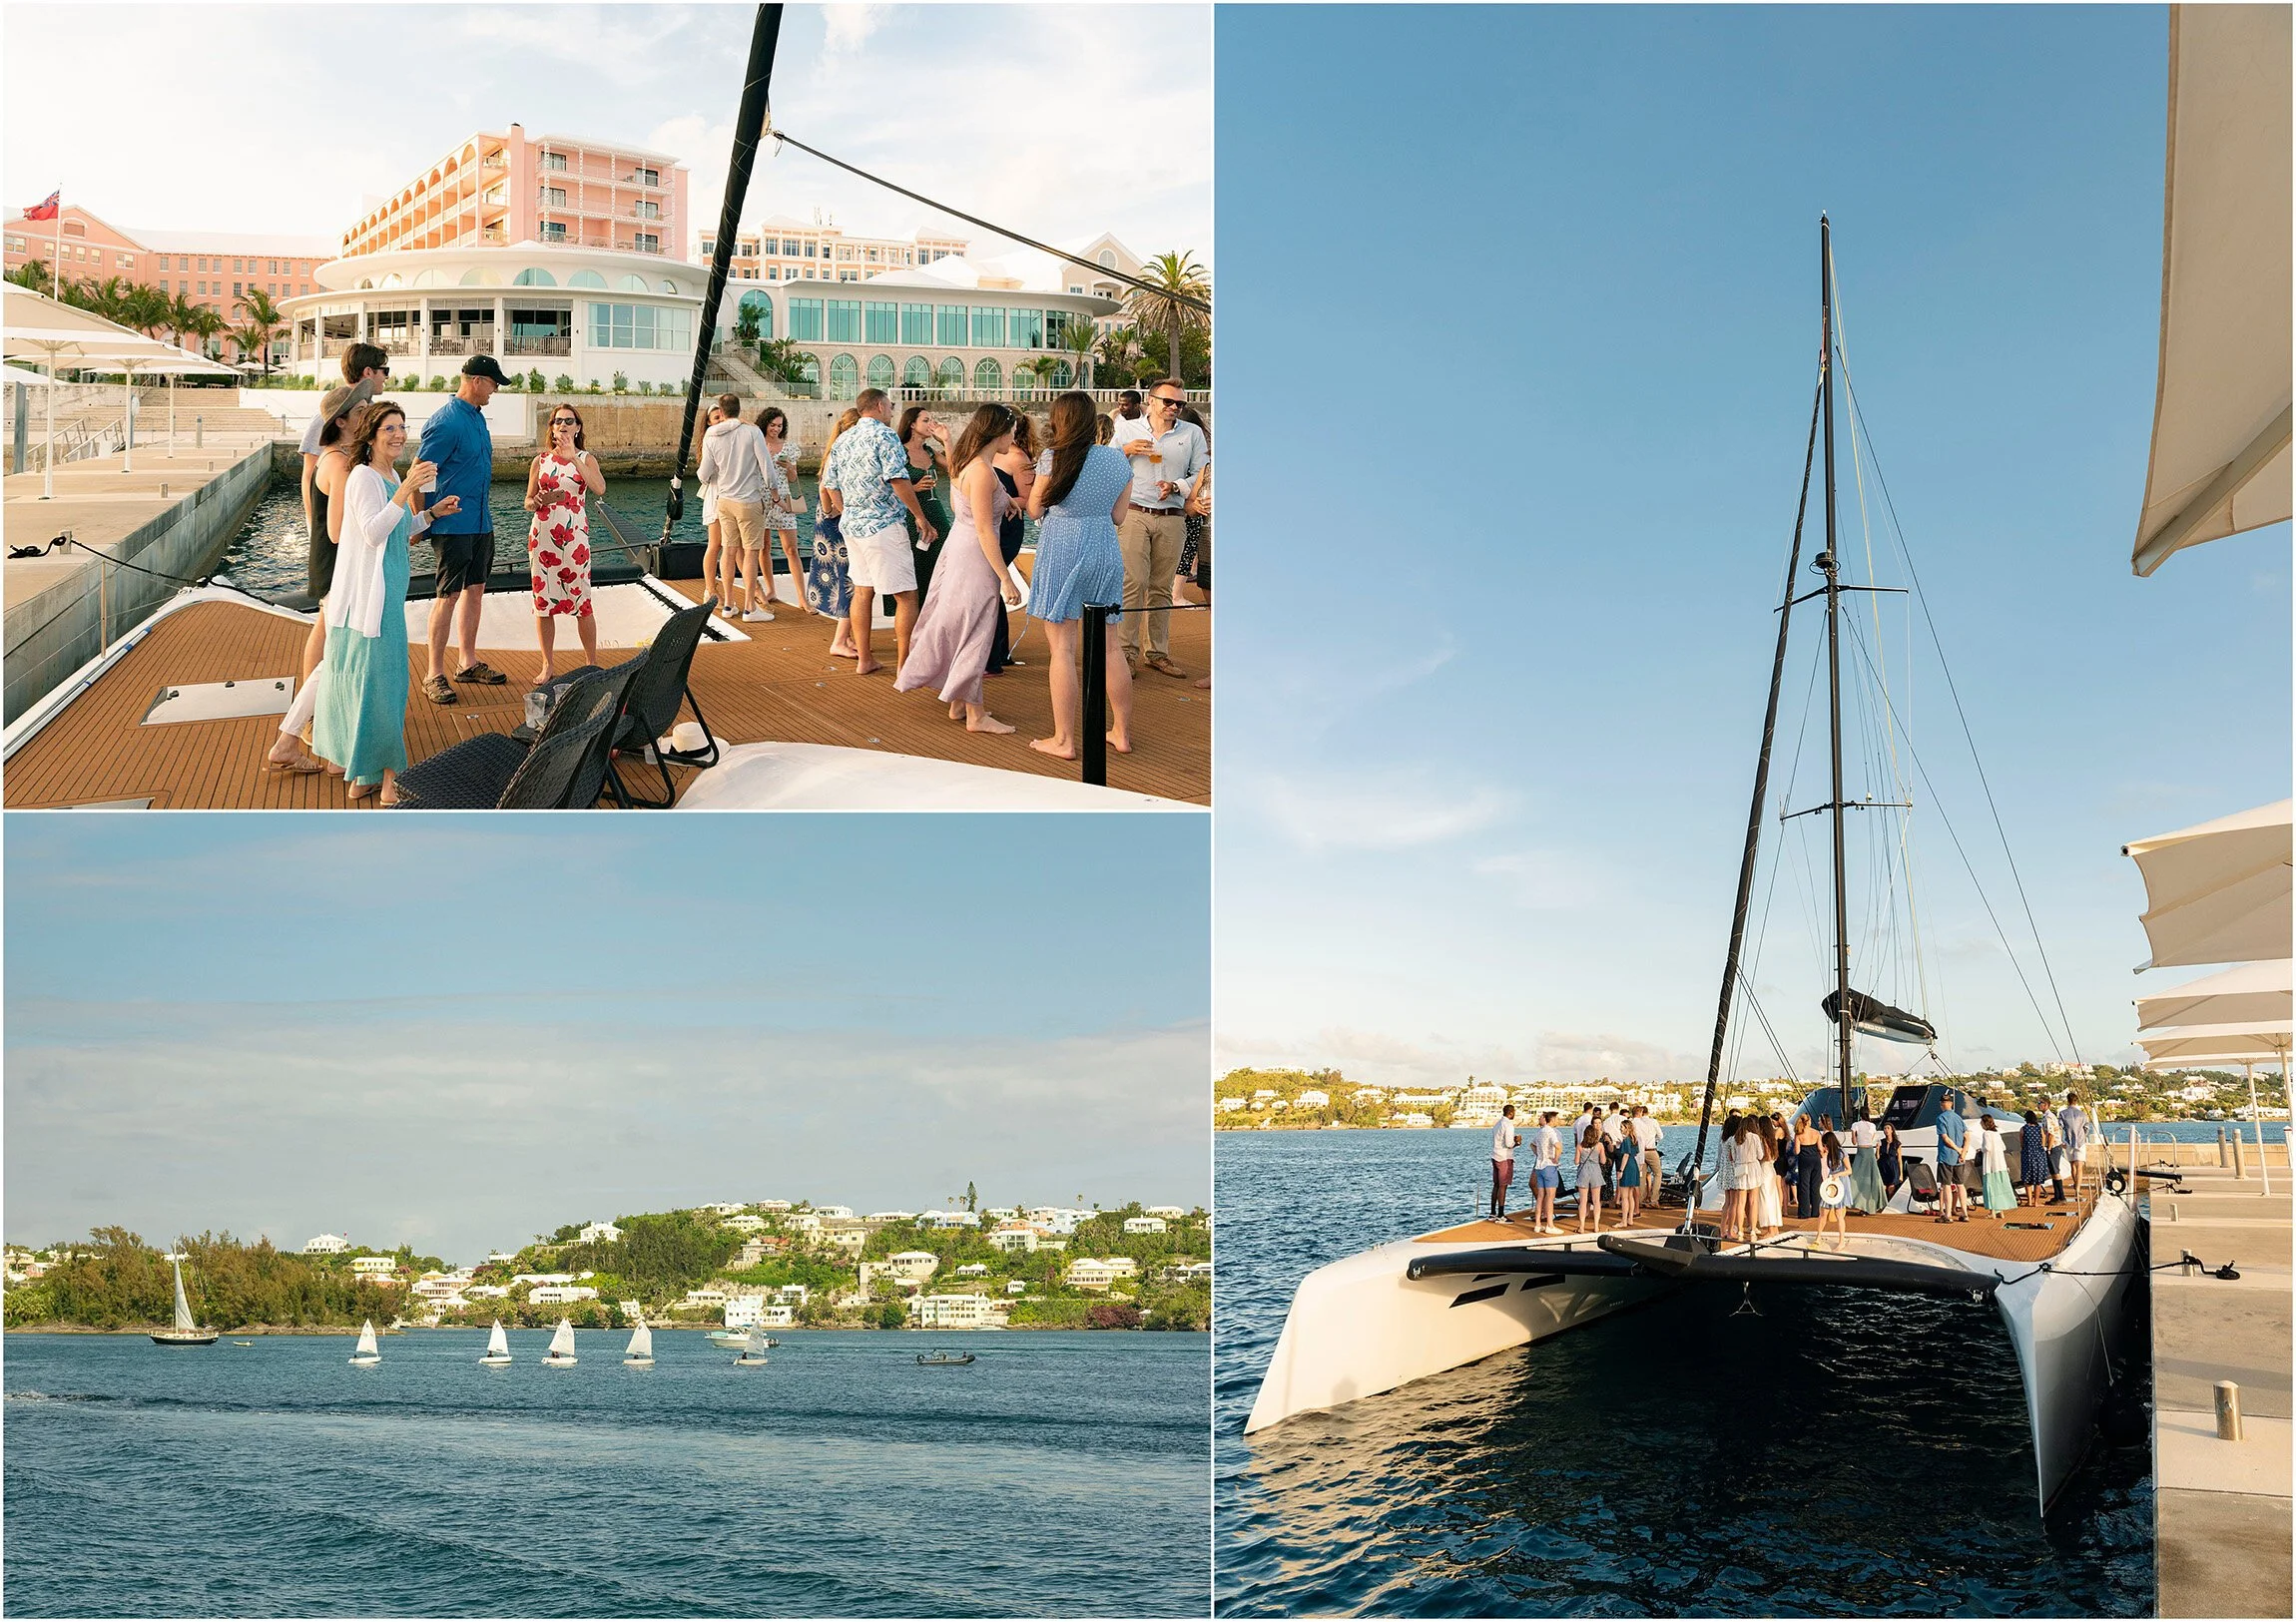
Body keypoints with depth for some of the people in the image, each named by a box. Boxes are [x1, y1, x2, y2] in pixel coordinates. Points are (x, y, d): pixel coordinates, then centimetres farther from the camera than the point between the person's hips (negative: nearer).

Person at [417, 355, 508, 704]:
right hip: (453, 523, -9)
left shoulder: (477, 416, 13)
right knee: (449, 595, -6)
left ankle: (468, 662, 24)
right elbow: (419, 472, -17)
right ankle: (435, 675, 0)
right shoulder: (447, 421, -17)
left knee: (475, 589, 14)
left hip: (480, 521, 9)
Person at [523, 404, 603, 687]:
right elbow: (527, 502, 13)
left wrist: (573, 459, -22)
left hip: (575, 536, -2)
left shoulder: (586, 459, 3)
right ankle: (548, 666, 12)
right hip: (542, 535, 2)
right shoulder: (540, 461, 9)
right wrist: (537, 502, -10)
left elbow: (600, 489, -17)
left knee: (581, 600, -2)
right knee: (543, 600, 3)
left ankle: (591, 663, 11)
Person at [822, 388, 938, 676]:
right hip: (883, 524, -8)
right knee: (906, 595, -2)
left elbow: (829, 484, 14)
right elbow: (897, 479, -20)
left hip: (851, 524, 8)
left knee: (862, 590, 16)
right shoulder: (885, 435, -11)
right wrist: (921, 518, -14)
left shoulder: (842, 440, 12)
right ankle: (904, 664, -2)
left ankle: (864, 660, 20)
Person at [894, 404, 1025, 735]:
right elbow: (984, 529, -23)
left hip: (958, 547, 10)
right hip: (974, 557, -10)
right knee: (974, 632, -3)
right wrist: (1006, 578, -21)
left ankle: (958, 704, 26)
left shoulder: (967, 463, 7)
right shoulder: (982, 471, -21)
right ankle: (975, 715, 4)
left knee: (959, 629, 16)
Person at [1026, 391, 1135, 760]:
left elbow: (1034, 509, 0)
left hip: (1061, 554, -5)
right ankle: (1123, 733, 20)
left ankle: (1064, 740, 1)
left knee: (1062, 649, -1)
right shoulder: (1118, 461, 3)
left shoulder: (1054, 458, -10)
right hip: (1106, 553, 5)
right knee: (1109, 649, 13)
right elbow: (1117, 515, 10)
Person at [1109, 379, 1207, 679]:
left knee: (1162, 588, 7)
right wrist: (1125, 451, -7)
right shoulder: (1126, 429, 9)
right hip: (1134, 515, -2)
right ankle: (1126, 650, -8)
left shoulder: (1192, 434, 11)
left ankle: (1158, 652, 13)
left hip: (1172, 519, 2)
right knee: (1133, 582, -11)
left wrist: (1176, 486, -9)